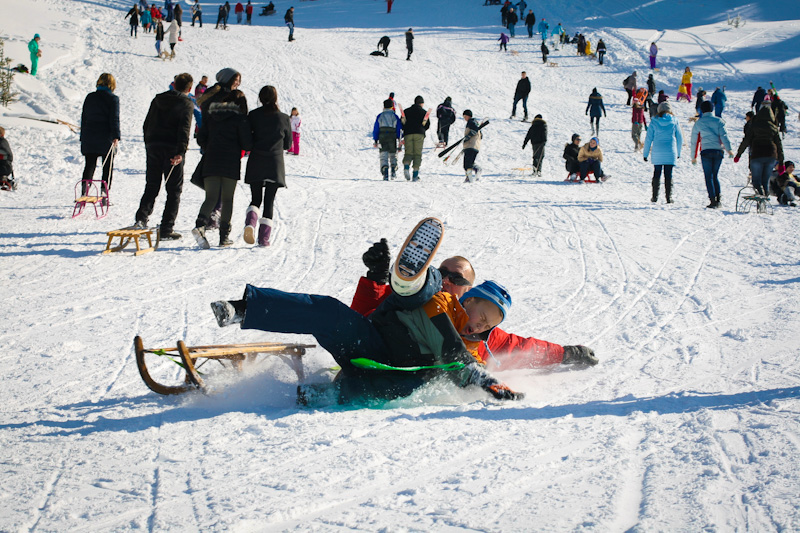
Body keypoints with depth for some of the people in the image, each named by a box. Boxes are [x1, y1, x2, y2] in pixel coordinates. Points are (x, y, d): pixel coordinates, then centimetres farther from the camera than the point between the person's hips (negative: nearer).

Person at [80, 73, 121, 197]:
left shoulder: (89, 97, 9)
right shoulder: (113, 99, -4)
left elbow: (83, 118, 12)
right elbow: (114, 119, -11)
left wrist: (83, 137, 17)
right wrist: (116, 137, -13)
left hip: (89, 137, 3)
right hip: (106, 138, -3)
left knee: (89, 166, 7)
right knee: (108, 167, 6)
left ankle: (84, 191, -10)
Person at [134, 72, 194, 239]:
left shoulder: (158, 99, 13)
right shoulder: (186, 103, -5)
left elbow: (147, 124, 16)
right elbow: (184, 129, -16)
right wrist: (181, 152, -22)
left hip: (153, 146, 5)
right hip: (172, 149, -5)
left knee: (151, 186, 13)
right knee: (174, 190, 3)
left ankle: (141, 217, -9)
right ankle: (166, 230, 0)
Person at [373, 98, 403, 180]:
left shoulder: (380, 116, 7)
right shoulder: (395, 116, 4)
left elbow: (375, 129, 6)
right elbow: (399, 129, 3)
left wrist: (375, 140, 10)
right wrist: (400, 138, 11)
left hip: (382, 137, 0)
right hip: (392, 138, 0)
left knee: (384, 156, -4)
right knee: (393, 155, 17)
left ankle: (385, 173, -21)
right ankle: (394, 171, 3)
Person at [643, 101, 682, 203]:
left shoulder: (654, 121, 0)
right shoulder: (674, 121, 1)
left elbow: (648, 138, 0)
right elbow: (680, 138, 7)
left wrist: (645, 153, 7)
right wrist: (678, 152, 18)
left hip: (657, 153, 0)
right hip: (670, 153, 0)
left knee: (657, 174, 11)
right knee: (668, 175, 3)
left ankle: (655, 196, 11)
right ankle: (668, 197, 0)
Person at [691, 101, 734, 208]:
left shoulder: (699, 122, 7)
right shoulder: (718, 121, 8)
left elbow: (694, 140, 9)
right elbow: (723, 135, -5)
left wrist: (694, 156, 15)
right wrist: (729, 149, -8)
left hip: (706, 151, -2)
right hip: (718, 151, 2)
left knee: (709, 177, -1)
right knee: (715, 176, 15)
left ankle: (713, 200, -12)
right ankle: (718, 199, 8)